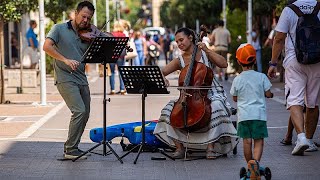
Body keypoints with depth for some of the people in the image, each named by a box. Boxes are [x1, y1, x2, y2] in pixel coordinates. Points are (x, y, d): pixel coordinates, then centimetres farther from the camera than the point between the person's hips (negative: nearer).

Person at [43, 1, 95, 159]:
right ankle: (70, 150, -10)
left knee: (84, 114, 9)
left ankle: (71, 147, 25)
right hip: (65, 78, -6)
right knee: (80, 111, -18)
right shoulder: (59, 29, -2)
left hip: (81, 79, 6)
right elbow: (47, 46, -17)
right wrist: (65, 60, -26)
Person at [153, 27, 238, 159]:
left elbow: (224, 64, -11)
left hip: (211, 95, -3)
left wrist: (207, 50, -15)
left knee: (216, 106, -38)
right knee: (168, 110, -19)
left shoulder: (205, 54, 1)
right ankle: (179, 147, -13)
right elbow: (161, 72, 0)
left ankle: (211, 146, -30)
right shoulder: (179, 61, 8)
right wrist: (162, 79, -24)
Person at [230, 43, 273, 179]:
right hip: (259, 114, -1)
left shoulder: (237, 80, 0)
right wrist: (271, 94, 22)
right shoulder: (261, 77, -3)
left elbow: (235, 98, 9)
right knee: (259, 141, 0)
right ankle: (255, 161, -24)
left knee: (247, 141, 8)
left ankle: (250, 167, 14)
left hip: (243, 115, 1)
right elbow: (268, 94, 1)